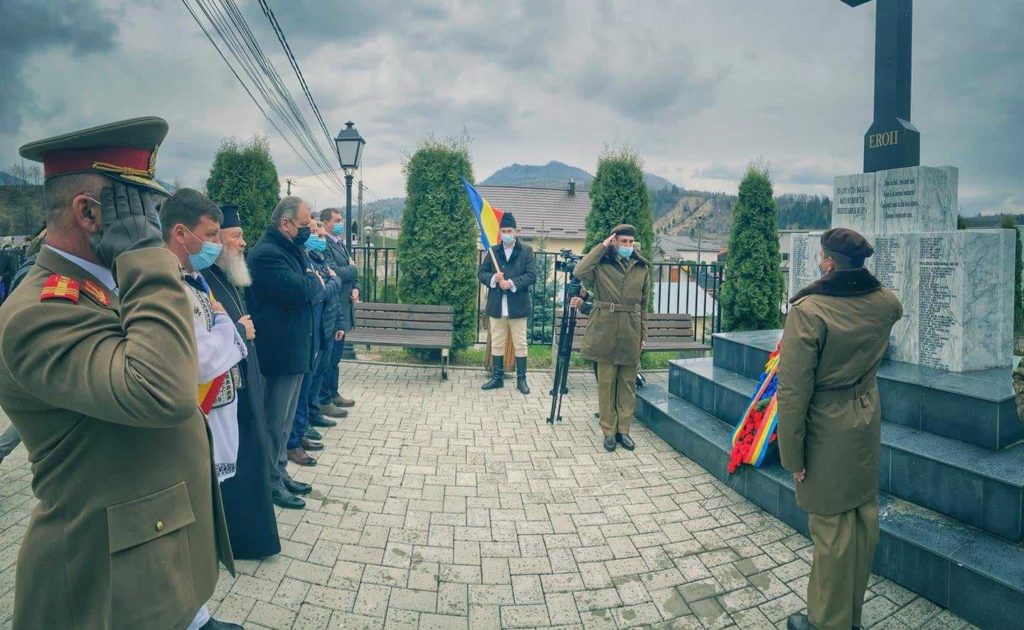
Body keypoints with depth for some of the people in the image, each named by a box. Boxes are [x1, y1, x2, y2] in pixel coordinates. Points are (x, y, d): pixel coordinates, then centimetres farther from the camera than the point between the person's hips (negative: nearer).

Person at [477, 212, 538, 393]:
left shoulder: (526, 251, 0)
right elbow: (481, 273, 7)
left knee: (520, 344, 4)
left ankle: (521, 379, 13)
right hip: (496, 306, 3)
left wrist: (512, 283, -20)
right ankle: (497, 377, 21)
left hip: (518, 306, -3)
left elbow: (532, 275, -8)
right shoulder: (493, 251, 8)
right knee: (497, 343, 11)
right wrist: (492, 278, -14)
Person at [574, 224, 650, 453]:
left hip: (630, 331, 3)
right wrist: (602, 247, -15)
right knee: (606, 381, 3)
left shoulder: (642, 267, 9)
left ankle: (623, 430, 17)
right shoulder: (602, 263, -1)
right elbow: (580, 272, -22)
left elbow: (644, 303, 13)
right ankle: (609, 431, 12)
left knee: (628, 382, 7)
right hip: (605, 329, -3)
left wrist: (644, 334, 11)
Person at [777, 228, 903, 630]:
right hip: (867, 419, 7)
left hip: (827, 430, -7)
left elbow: (793, 392, -22)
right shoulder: (884, 302, -2)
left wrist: (792, 454, -13)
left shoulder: (808, 310, -22)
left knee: (832, 527, 4)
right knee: (864, 517, 17)